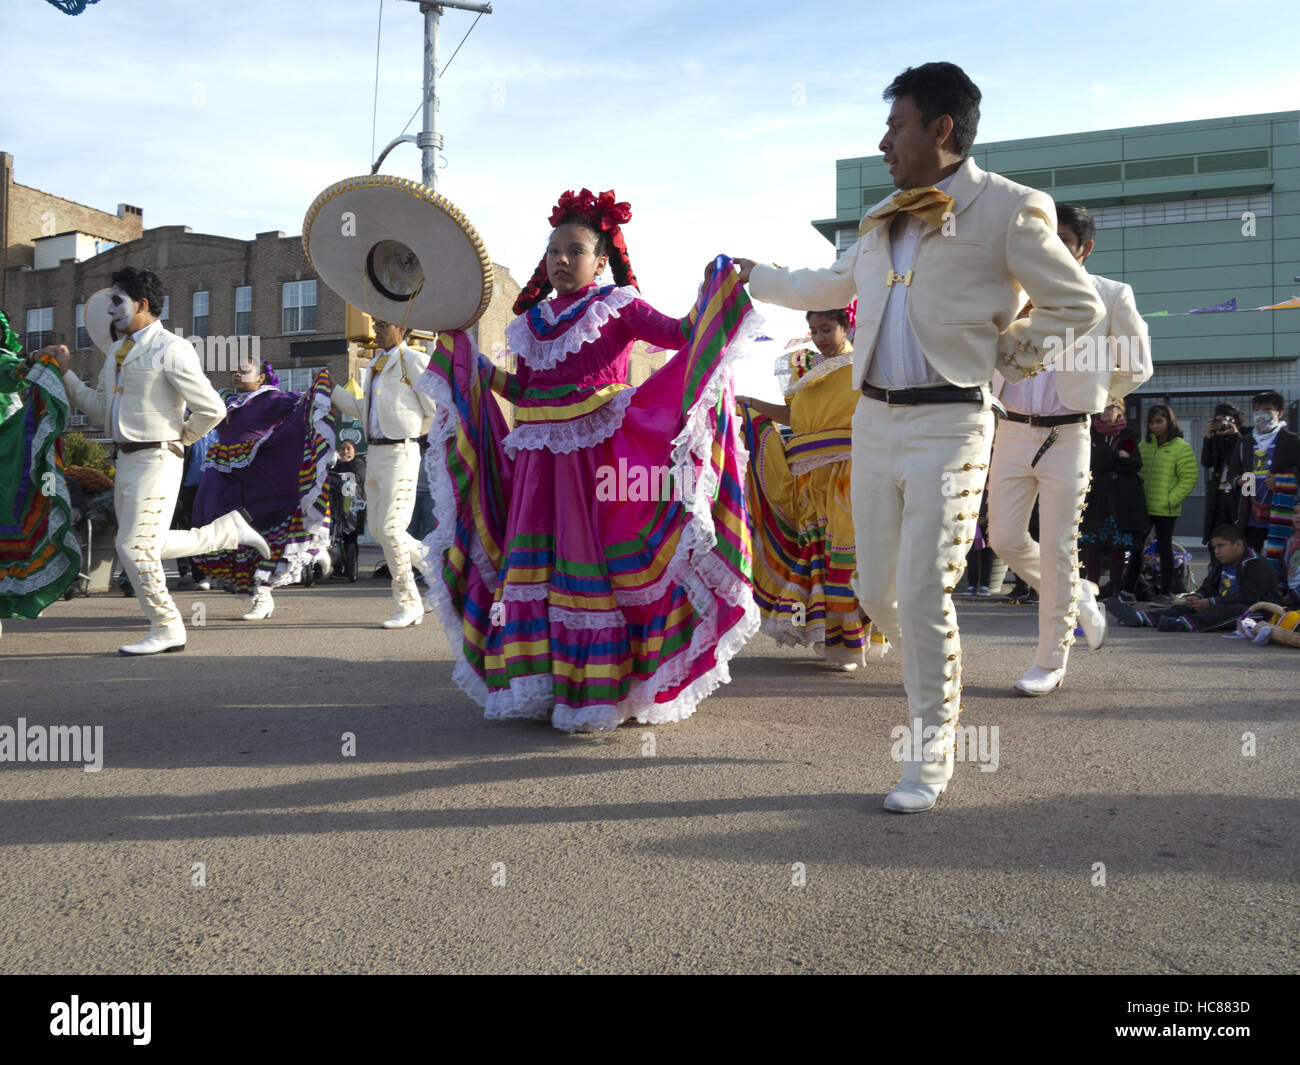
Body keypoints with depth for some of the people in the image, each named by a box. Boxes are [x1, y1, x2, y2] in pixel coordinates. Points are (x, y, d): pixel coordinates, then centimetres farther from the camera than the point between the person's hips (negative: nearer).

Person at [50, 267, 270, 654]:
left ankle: (166, 631, 9)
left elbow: (212, 408, -16)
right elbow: (101, 409, 21)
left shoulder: (171, 350, -13)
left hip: (156, 460, -9)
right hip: (126, 459, 9)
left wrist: (179, 439, -3)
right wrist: (66, 372, 13)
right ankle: (229, 529, 23)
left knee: (134, 547, -7)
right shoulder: (116, 352, 15)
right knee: (147, 547, 11)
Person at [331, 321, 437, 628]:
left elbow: (436, 409, -9)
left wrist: (411, 430, 6)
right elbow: (365, 409, 25)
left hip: (400, 453, -9)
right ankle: (434, 567, 25)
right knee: (378, 530, 9)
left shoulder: (413, 361, -8)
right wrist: (332, 391, 22)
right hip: (375, 453, 9)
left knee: (390, 528, -11)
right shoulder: (378, 363, 19)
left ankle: (408, 606, 0)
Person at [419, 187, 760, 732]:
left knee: (591, 559, -4)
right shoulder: (532, 320, 16)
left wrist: (714, 290, -22)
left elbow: (684, 333, -9)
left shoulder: (618, 308, 0)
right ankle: (539, 679, 20)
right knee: (535, 561, 7)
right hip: (540, 456, 6)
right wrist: (466, 355, 18)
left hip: (598, 453, -5)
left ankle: (601, 688, 8)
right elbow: (520, 390, 18)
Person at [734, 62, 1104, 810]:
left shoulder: (1009, 209, -4)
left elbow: (1080, 306, 0)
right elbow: (829, 286, 33)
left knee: (923, 596, -9)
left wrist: (1004, 355, -2)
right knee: (877, 593, 7)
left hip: (948, 425, -6)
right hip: (874, 420, 7)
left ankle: (931, 758, 8)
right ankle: (940, 678, 35)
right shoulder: (885, 221, 17)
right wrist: (756, 277, 41)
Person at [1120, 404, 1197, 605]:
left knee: (1164, 548, 4)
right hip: (1142, 507, 5)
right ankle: (1128, 589, 17)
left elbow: (1188, 479, -9)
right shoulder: (1144, 445, 10)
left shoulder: (1181, 448, -6)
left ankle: (1166, 592, 14)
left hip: (1165, 510, -5)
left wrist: (1170, 500, -15)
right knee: (1135, 547, 8)